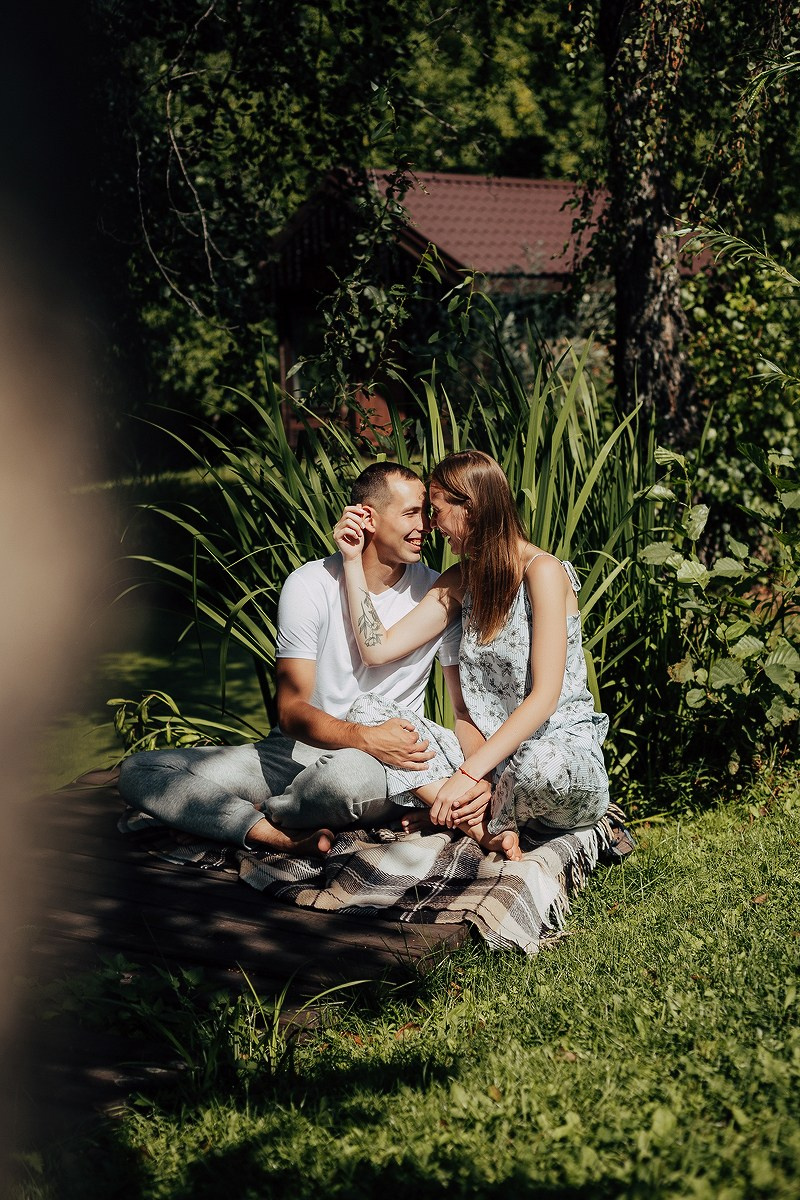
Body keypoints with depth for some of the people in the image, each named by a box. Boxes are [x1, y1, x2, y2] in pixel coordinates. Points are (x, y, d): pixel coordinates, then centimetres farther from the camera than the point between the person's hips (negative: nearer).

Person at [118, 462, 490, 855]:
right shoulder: (309, 585, -6)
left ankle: (249, 813, -10)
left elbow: (467, 706, 2)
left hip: (381, 765, -2)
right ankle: (282, 837, -31)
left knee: (350, 774, -42)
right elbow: (292, 711, -11)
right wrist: (368, 737, -30)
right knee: (137, 771, -14)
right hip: (296, 750, 2)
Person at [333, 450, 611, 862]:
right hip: (491, 757, 7)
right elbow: (377, 649, 6)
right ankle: (487, 828, -23)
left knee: (542, 766, -44)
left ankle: (483, 825, -10)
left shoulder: (542, 572, -11)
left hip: (563, 749, -7)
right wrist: (353, 560, 4)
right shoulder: (460, 580, 13)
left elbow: (545, 697, -18)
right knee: (367, 711, -11)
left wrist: (469, 773, -23)